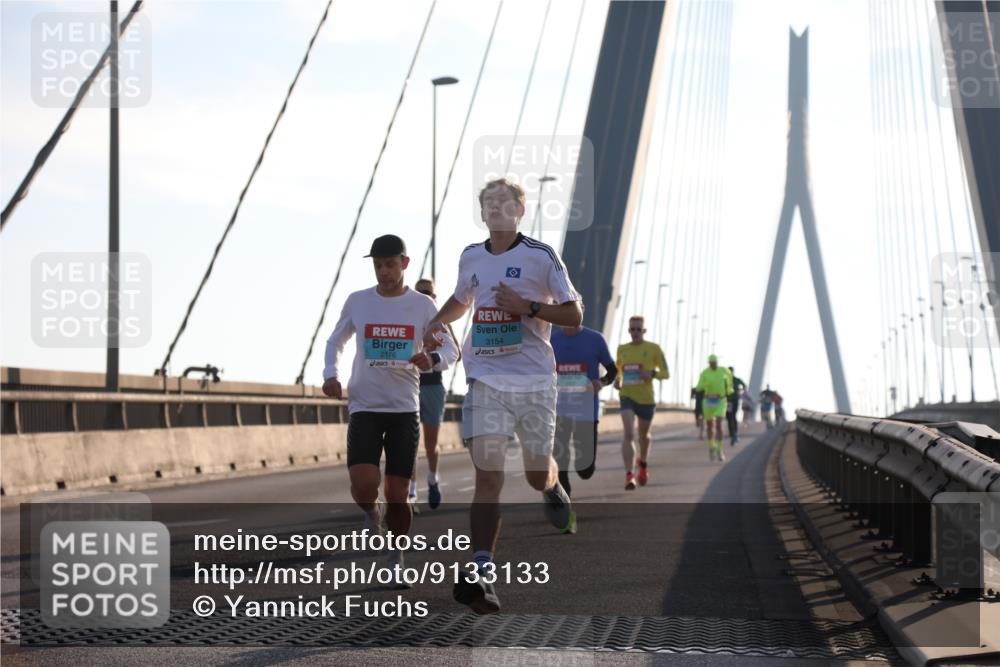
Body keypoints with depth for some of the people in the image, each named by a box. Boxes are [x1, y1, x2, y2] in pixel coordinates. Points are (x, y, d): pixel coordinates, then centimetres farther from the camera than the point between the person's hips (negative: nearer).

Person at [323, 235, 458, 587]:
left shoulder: (422, 305, 1)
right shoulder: (358, 301, 4)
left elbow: (451, 350, 5)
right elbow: (335, 342, 18)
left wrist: (433, 359, -18)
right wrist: (331, 374, 0)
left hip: (404, 410, 0)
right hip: (364, 408, 0)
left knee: (397, 494, 0)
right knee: (363, 485, -19)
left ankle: (396, 561, 18)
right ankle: (371, 514, 15)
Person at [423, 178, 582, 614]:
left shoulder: (541, 257, -3)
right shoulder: (470, 258, 10)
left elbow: (574, 315, -2)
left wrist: (527, 307, -17)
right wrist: (435, 323, 12)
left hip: (535, 381, -2)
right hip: (486, 380, 2)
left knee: (537, 476, 9)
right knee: (487, 476, -12)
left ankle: (553, 487, 48)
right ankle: (482, 574, -18)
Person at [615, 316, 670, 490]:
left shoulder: (653, 349, -2)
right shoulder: (622, 349, 5)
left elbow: (666, 374, -1)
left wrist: (652, 373, -21)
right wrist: (617, 380, -1)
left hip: (646, 398, 0)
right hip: (627, 396, 0)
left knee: (643, 435, 19)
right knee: (628, 434, -20)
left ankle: (643, 463, 49)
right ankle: (629, 475, -25)